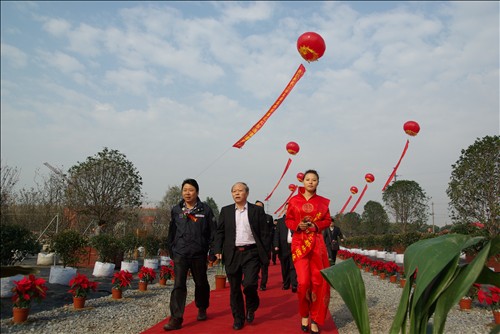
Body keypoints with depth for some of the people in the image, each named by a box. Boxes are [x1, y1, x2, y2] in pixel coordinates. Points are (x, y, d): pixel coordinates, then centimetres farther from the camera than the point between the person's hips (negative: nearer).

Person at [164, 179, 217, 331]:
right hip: (180, 254, 1)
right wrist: (171, 250, 10)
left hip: (199, 254, 0)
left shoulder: (205, 209, -4)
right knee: (178, 285, -6)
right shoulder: (176, 210, 3)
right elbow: (172, 232, 10)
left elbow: (213, 232, -2)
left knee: (201, 283, 16)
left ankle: (202, 309, 39)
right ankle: (176, 319, -1)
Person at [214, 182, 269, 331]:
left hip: (251, 253, -2)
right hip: (232, 254, 3)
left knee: (249, 283, -14)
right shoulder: (225, 211, 8)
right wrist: (218, 250, -3)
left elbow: (264, 234, 1)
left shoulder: (257, 210, 2)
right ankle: (238, 318, 25)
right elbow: (220, 232, 8)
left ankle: (251, 308, 18)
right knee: (234, 289, 8)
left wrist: (265, 254, -4)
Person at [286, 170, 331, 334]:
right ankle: (304, 315, 15)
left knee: (318, 281, 1)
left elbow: (327, 220, 10)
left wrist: (316, 226, -9)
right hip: (299, 243, -2)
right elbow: (288, 220, 7)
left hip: (317, 244, 2)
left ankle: (315, 320, 15)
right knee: (303, 281, -10)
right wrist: (298, 225, -12)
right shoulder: (294, 200, 4)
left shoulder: (322, 201, 8)